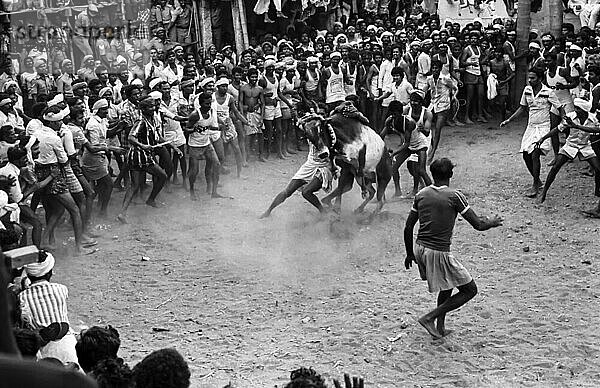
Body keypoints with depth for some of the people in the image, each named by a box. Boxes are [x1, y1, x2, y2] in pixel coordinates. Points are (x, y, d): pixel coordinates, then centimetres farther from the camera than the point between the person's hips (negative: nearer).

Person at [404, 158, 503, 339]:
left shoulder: (421, 195, 5)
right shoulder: (454, 196, -11)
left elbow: (408, 229, 9)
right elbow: (478, 225, -9)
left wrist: (409, 254, 21)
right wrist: (492, 222, 13)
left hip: (419, 248, 7)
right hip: (438, 253, -7)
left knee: (448, 284, 30)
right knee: (470, 290, 7)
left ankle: (440, 327, 30)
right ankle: (430, 318, 0)